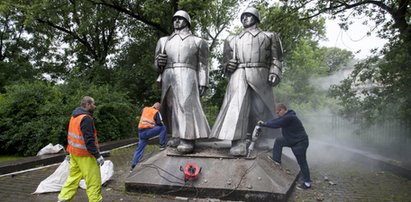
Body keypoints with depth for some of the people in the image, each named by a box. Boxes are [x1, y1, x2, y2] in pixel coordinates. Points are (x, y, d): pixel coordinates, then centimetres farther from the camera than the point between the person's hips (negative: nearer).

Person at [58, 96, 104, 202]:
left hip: (74, 152, 9)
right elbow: (89, 140, -25)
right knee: (94, 181, 0)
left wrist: (70, 152, 24)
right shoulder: (86, 119, -21)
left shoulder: (74, 116, 10)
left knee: (74, 176, 19)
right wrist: (98, 155, -21)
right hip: (85, 154, -9)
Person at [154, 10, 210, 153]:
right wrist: (159, 62, 0)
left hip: (187, 76, -4)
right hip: (168, 77, 5)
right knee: (172, 107, 1)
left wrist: (202, 83, -3)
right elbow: (157, 64, 24)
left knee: (186, 105, -17)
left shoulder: (197, 41, 16)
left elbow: (202, 65, 8)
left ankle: (187, 140, -21)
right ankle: (178, 136, 10)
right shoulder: (164, 41, 24)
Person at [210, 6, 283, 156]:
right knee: (237, 106, -18)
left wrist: (274, 73, -8)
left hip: (259, 75, -1)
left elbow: (276, 58, 10)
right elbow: (227, 59, 25)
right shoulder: (233, 39, 27)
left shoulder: (268, 36, 20)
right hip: (238, 76, 1)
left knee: (261, 109, 1)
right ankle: (238, 143, -25)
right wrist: (228, 65, 1)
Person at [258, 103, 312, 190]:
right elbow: (275, 121, 8)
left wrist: (264, 124, -11)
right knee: (278, 141, 13)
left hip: (300, 142, -10)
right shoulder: (286, 116, 5)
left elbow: (276, 124, -24)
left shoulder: (289, 117, -27)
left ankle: (307, 183, 9)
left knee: (302, 162, -2)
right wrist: (264, 123, -2)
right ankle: (276, 161, 19)